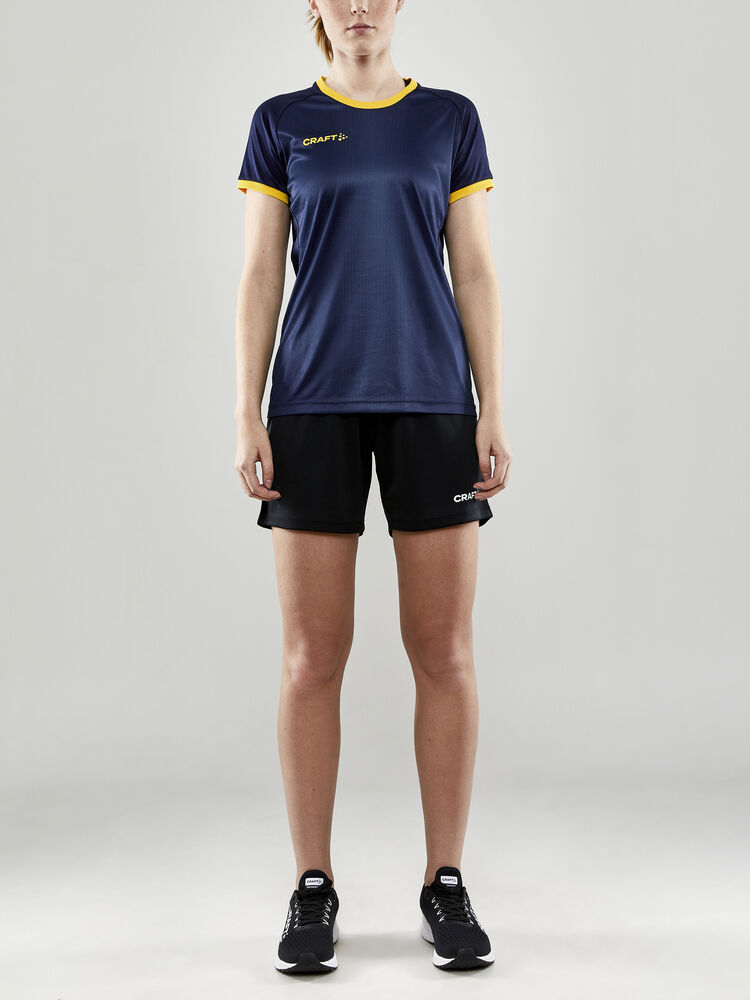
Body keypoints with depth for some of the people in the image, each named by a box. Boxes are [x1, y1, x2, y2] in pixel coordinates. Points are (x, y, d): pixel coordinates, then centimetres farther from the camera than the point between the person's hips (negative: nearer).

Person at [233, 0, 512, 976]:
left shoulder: (451, 119, 10)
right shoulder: (281, 122, 9)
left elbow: (475, 273, 5)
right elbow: (260, 277, 4)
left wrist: (494, 412, -4)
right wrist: (248, 418, -6)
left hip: (432, 400, 1)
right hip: (315, 403, 0)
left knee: (445, 654, -2)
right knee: (313, 658, -1)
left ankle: (447, 886, 12)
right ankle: (314, 889, 12)